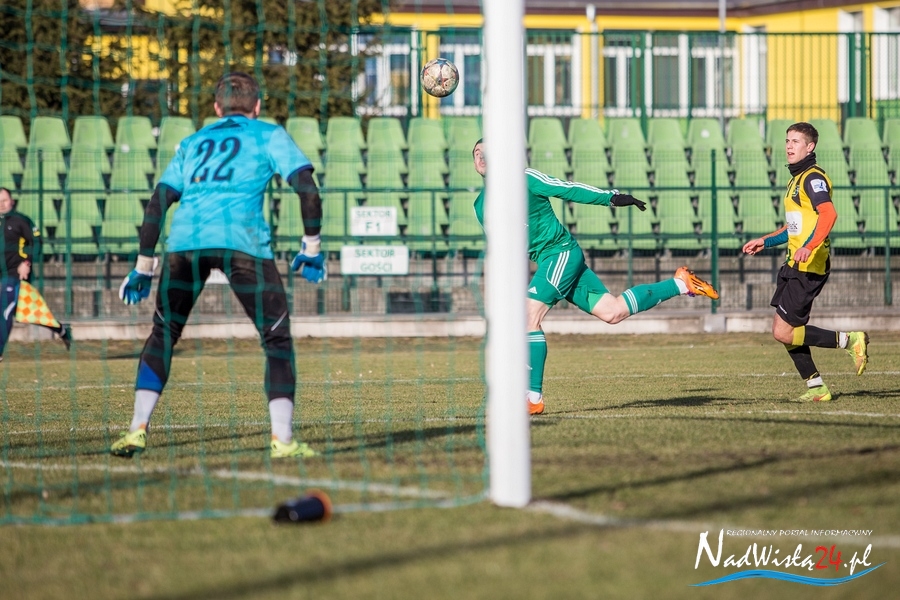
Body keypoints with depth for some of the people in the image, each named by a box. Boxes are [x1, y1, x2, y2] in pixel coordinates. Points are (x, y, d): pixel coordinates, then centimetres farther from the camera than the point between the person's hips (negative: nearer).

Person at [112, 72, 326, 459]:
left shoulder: (193, 142, 28)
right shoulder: (269, 136, 18)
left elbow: (157, 204, 22)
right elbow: (308, 190, 5)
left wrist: (143, 267, 24)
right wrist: (311, 248, 13)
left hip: (185, 240, 3)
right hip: (242, 240, -3)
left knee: (163, 335, 16)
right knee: (277, 338, 7)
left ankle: (137, 430, 6)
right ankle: (282, 440, -2)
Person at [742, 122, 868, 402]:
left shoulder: (813, 177, -12)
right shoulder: (796, 179, 19)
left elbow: (829, 213, -29)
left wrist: (809, 247, -40)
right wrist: (766, 241, 29)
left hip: (808, 267, -10)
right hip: (794, 265, 10)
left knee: (783, 332, -11)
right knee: (787, 330, 8)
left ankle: (850, 340, -3)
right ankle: (816, 388, 13)